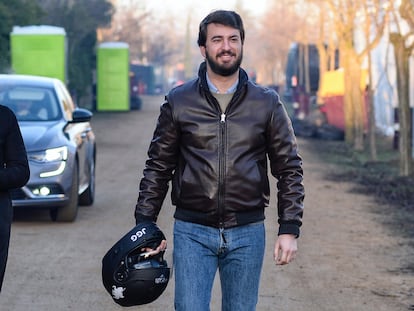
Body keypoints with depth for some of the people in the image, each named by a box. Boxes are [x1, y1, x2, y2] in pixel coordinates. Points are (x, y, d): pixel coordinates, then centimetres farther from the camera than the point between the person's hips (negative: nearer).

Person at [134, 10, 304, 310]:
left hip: (248, 233, 1)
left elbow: (289, 169, 5)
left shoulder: (267, 103, 4)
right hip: (192, 232, -1)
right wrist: (145, 226, 1)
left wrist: (290, 230, -3)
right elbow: (158, 167, 8)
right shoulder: (179, 102, 3)